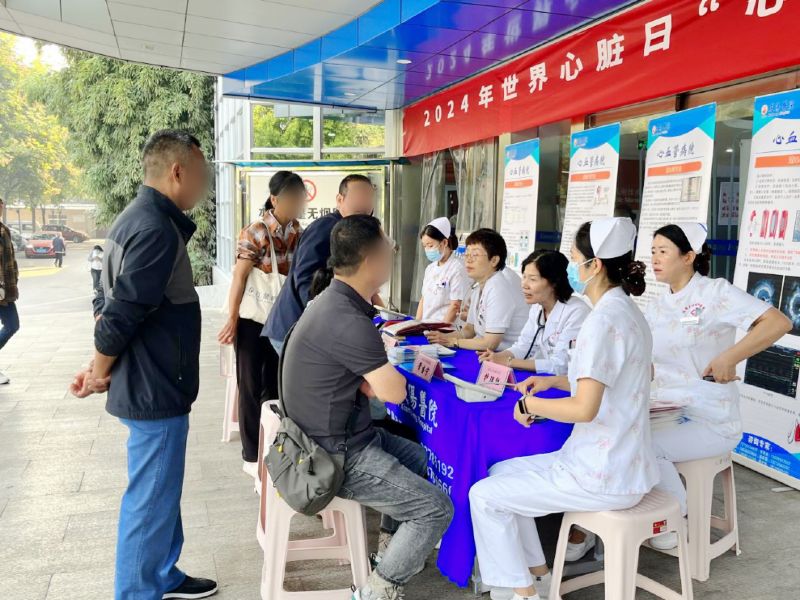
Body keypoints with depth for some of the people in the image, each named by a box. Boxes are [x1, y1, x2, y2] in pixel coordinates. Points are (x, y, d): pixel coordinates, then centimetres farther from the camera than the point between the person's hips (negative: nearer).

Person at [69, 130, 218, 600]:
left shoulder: (141, 218, 10)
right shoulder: (156, 230, -23)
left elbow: (116, 302, 14)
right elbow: (120, 314, -24)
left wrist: (101, 367, 15)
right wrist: (100, 374, -9)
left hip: (153, 383, 10)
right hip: (155, 389, -10)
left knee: (161, 490, 22)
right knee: (152, 499, 3)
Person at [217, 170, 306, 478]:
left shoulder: (298, 232, 2)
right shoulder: (255, 232, -15)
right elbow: (239, 277, -14)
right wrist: (232, 319, -16)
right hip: (253, 319, -5)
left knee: (275, 383, 14)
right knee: (251, 386, 6)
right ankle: (251, 456, 18)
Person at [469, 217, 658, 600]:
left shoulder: (604, 319, -23)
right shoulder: (626, 310, 8)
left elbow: (585, 408, -29)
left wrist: (530, 404, -13)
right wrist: (553, 381, 10)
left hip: (602, 476, -10)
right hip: (619, 462, 10)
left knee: (484, 496, -2)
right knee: (501, 472, 18)